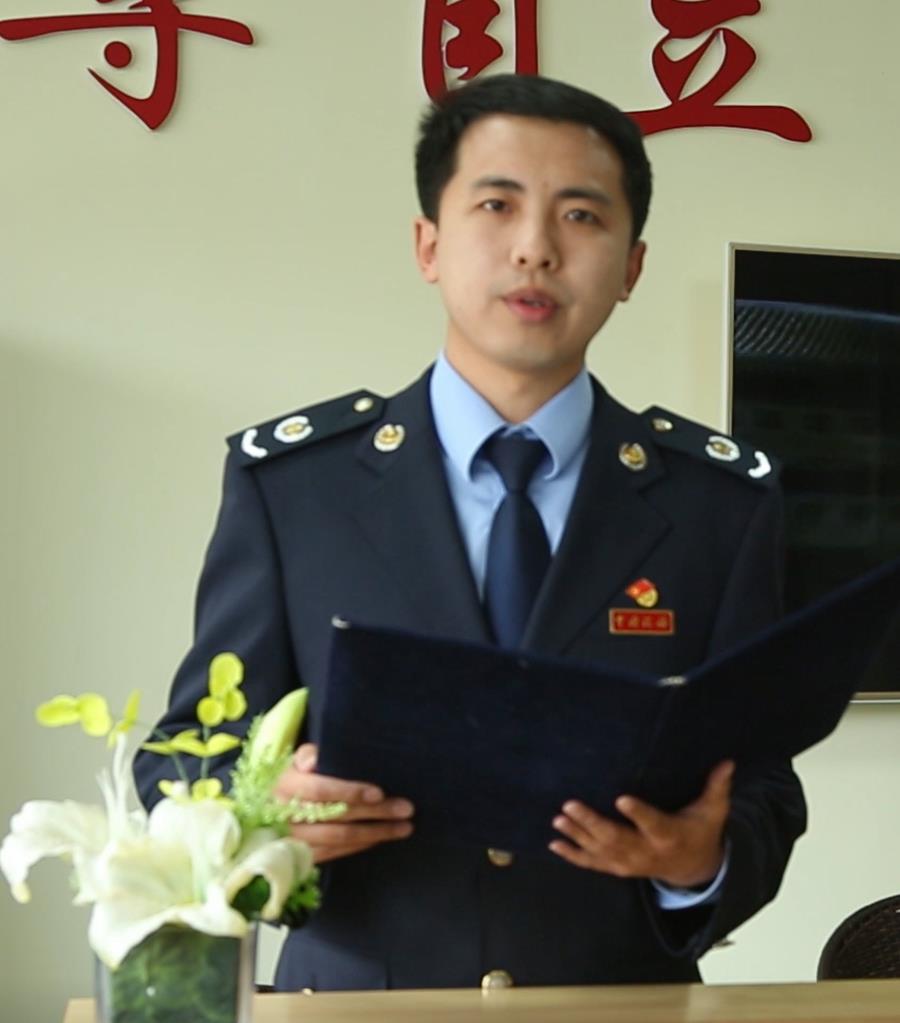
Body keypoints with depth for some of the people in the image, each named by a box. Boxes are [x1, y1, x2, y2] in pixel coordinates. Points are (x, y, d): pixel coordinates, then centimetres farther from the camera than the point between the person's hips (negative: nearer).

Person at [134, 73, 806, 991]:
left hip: (623, 1003, 1)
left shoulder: (722, 498, 1)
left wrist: (704, 863, -18)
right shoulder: (287, 479, -1)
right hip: (356, 992, 0)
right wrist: (263, 818, -19)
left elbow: (762, 791, 2)